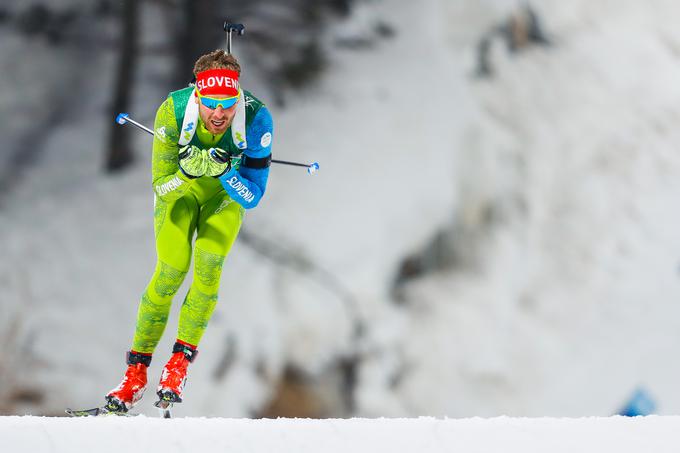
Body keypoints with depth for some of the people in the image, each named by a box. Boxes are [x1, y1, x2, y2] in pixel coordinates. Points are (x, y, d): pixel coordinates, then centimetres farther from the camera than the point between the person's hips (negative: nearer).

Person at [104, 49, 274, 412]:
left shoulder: (256, 118, -32)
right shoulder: (173, 111, -33)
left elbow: (251, 197, -27)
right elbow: (159, 185, -26)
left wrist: (223, 171, -45)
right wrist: (190, 169, -45)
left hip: (227, 192, 1)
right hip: (179, 188, -1)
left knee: (209, 265, -20)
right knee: (171, 270, -15)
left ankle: (179, 364, -9)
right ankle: (136, 372, -4)